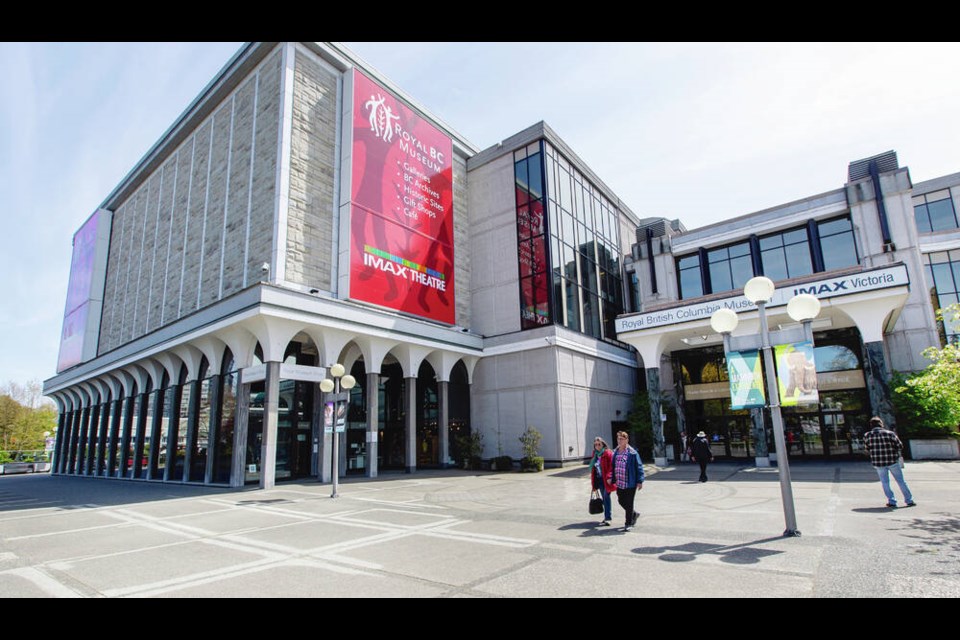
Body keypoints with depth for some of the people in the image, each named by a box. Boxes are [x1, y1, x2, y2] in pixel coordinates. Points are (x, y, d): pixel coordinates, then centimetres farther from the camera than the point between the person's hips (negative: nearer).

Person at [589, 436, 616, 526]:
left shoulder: (608, 453, -9)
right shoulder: (595, 454, 13)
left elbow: (611, 466, -15)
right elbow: (593, 468, 19)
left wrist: (609, 477, -24)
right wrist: (593, 483, 19)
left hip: (606, 479, -7)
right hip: (599, 479, 7)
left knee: (606, 497, -10)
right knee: (604, 498, 13)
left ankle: (607, 518, -9)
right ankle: (607, 518, 20)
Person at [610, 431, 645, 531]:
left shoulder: (632, 453, -10)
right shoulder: (615, 452, 8)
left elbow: (639, 467, -9)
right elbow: (613, 467, 15)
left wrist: (640, 481, -12)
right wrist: (613, 480, 14)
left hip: (630, 483, -6)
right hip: (619, 483, 6)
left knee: (629, 504, 2)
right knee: (621, 501, 15)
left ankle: (628, 523, 16)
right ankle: (633, 514, 40)